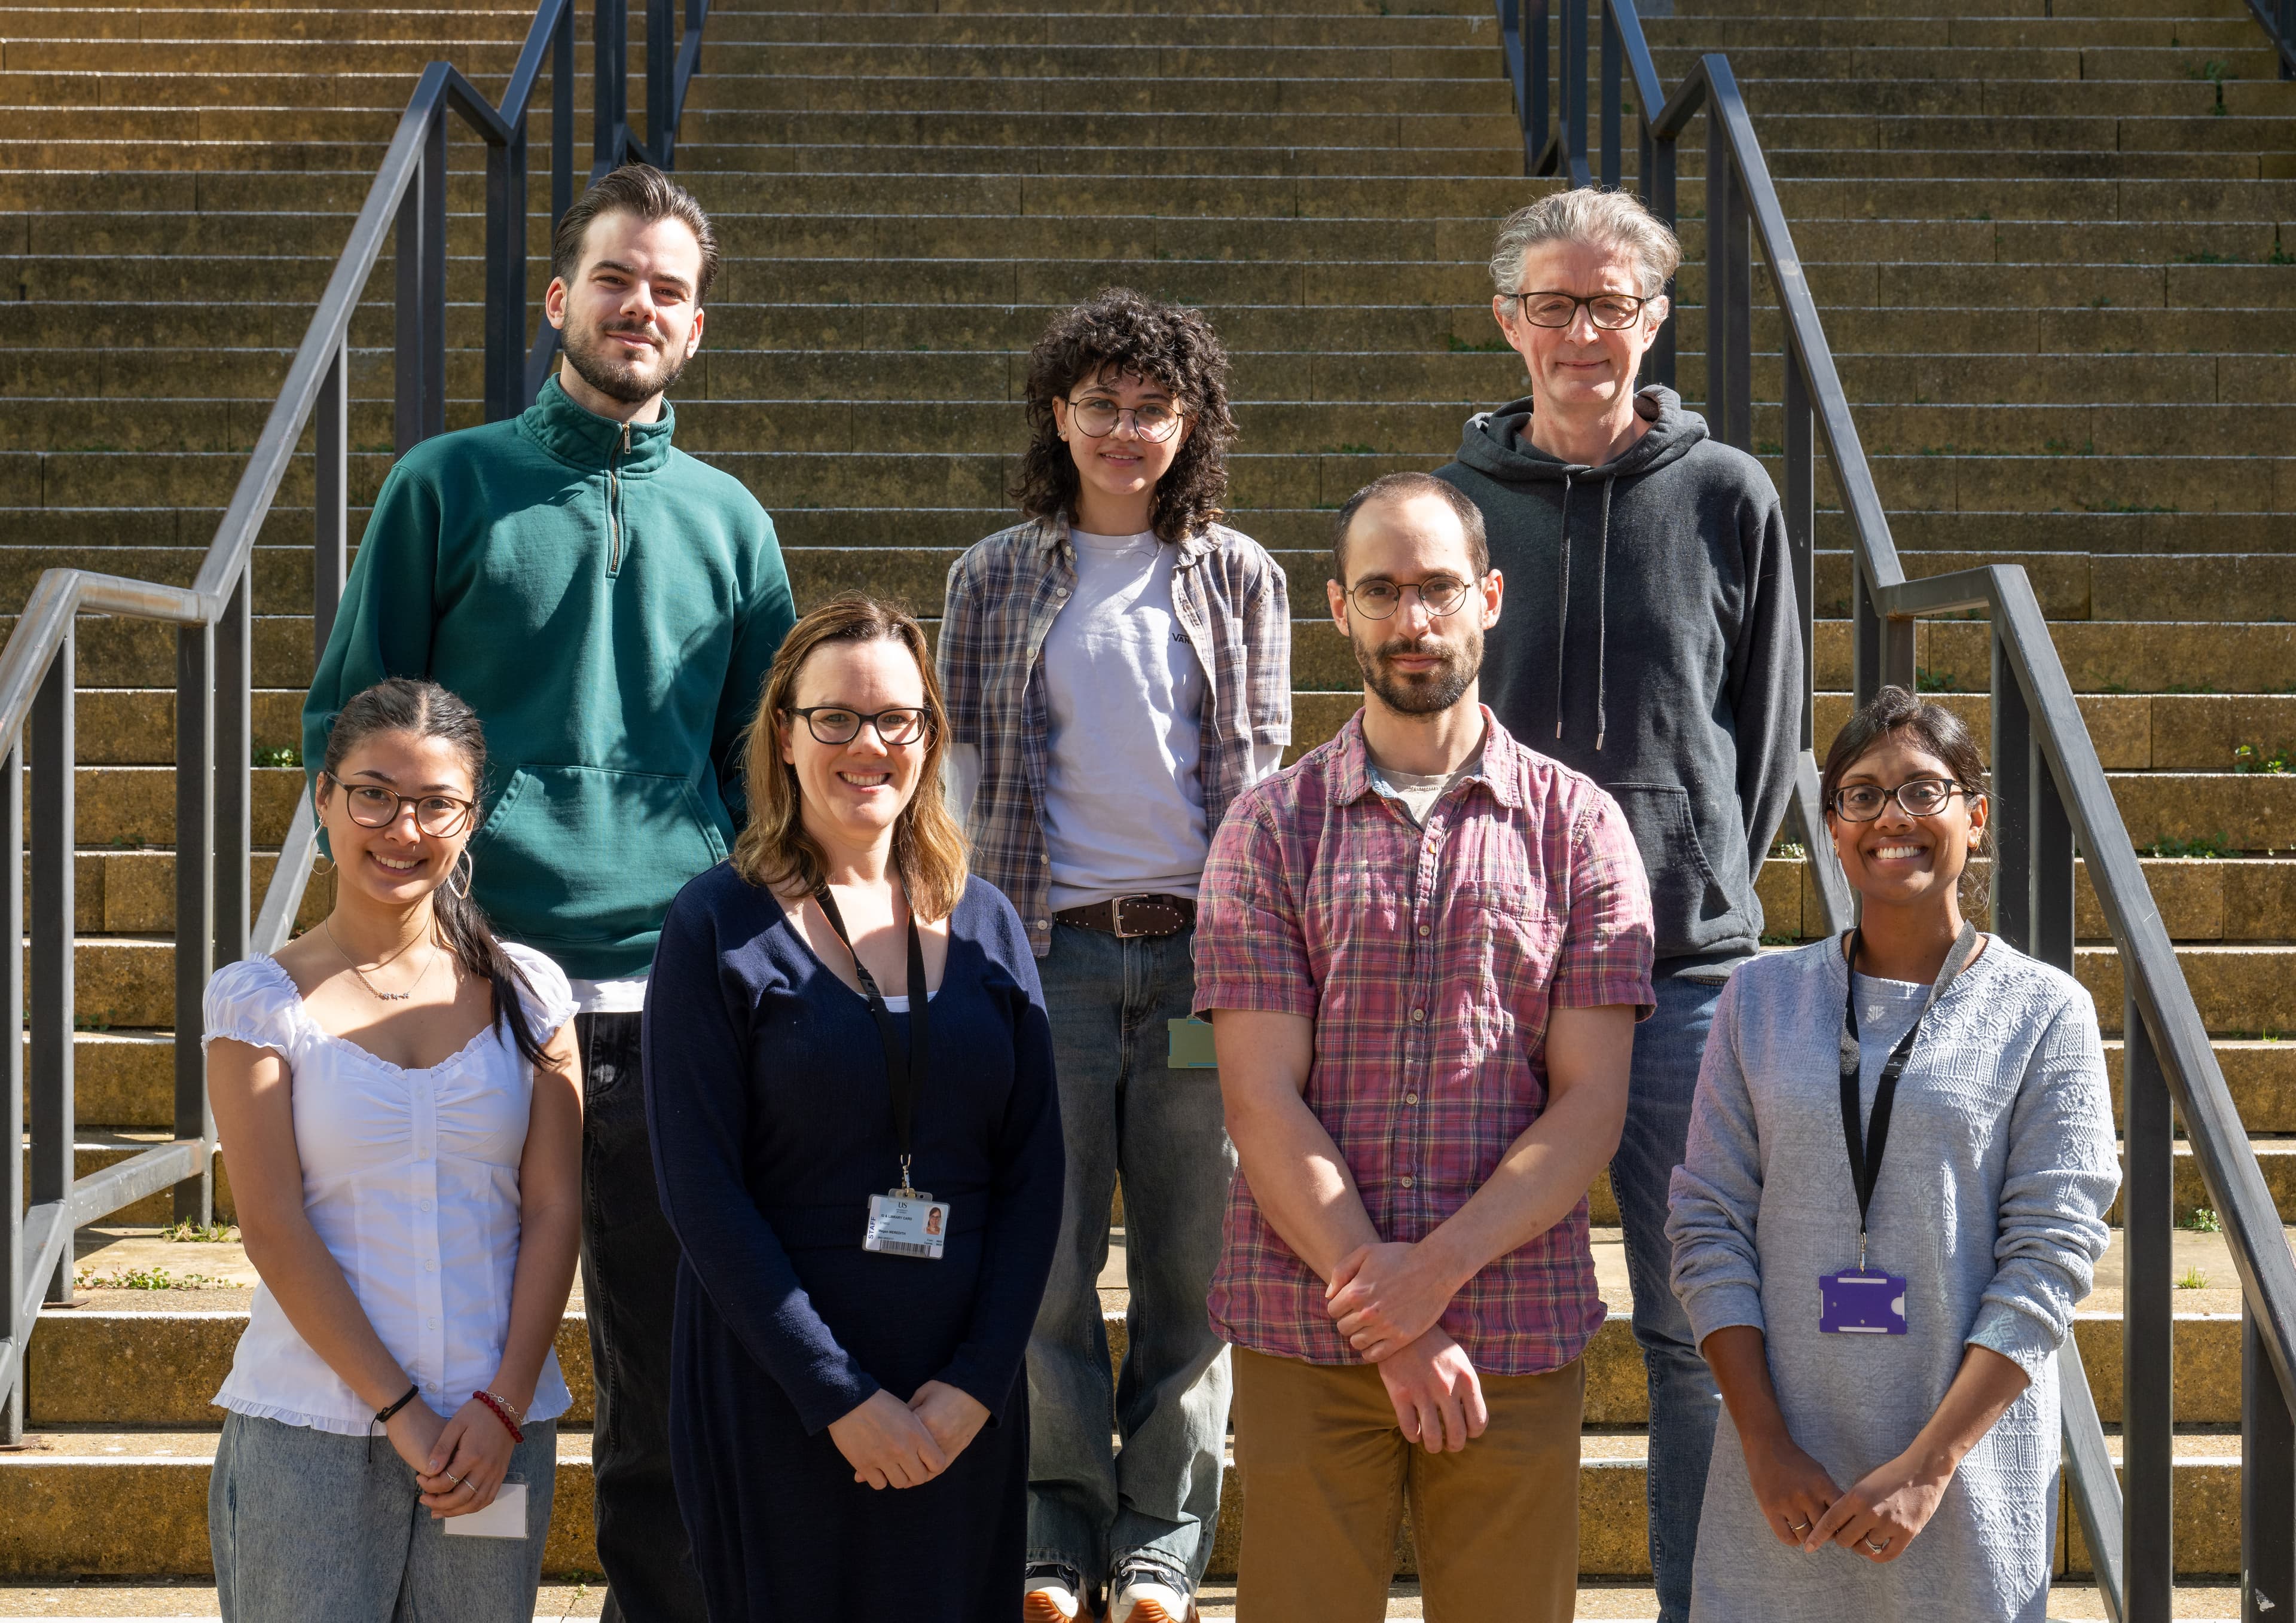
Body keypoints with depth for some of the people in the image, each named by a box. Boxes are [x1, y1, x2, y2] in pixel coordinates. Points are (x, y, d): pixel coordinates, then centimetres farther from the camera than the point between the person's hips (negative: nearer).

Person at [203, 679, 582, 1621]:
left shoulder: (528, 990, 6)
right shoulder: (260, 1000, 0)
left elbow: (555, 1208, 3)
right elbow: (274, 1227, -6)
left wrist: (502, 1408, -7)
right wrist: (402, 1411, -11)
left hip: (499, 1432, 2)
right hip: (309, 1436, -2)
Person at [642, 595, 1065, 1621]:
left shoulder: (984, 926, 8)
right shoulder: (718, 929, -4)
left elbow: (1034, 1172, 5)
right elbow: (702, 1191, -9)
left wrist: (978, 1382, -6)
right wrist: (842, 1398, -13)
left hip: (964, 1406, 3)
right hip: (775, 1398, -3)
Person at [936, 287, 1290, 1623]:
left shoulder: (1242, 579, 9)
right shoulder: (997, 581, 7)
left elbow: (1265, 774, 10)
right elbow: (967, 775, 9)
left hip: (1201, 950, 1)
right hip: (1054, 950, 0)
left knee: (1192, 1257, 4)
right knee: (1047, 1253, 0)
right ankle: (1062, 1515, 14)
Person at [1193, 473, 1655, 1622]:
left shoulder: (1578, 825, 6)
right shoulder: (1270, 827, 5)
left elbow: (1591, 1104, 0)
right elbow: (1262, 1102, -3)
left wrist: (1439, 1269, -13)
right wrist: (1393, 1323, -11)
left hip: (1517, 1333, 0)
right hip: (1306, 1336, 0)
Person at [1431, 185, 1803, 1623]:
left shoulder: (1729, 499, 3)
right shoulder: (1453, 505, 5)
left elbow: (1771, 733, 9)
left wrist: (1704, 892, 3)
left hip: (1687, 968, -1)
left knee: (1696, 1328, 4)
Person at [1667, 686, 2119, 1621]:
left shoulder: (2044, 1012, -1)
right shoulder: (1761, 999, 5)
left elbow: (2052, 1253, -6)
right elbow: (1708, 1224, 2)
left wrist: (1929, 1465, -13)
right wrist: (1765, 1441, -7)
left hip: (1969, 1464, -1)